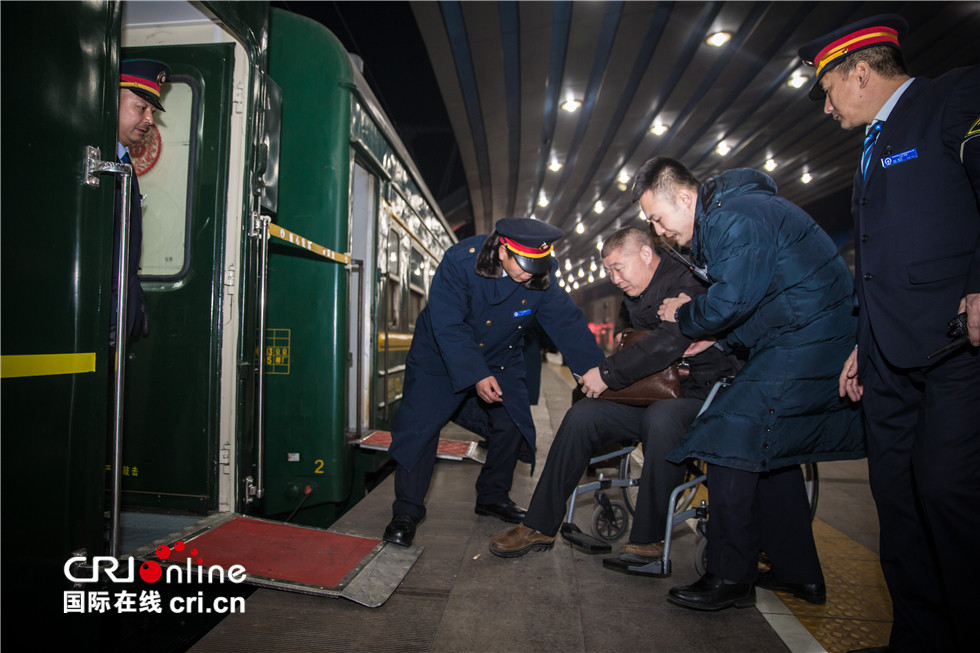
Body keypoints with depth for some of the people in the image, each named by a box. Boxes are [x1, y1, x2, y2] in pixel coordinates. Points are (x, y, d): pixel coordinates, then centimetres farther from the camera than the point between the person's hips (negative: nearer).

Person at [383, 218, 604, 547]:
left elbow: (567, 323, -13)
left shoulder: (541, 277, -16)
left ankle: (493, 496, 22)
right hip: (440, 356, -3)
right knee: (419, 425, -11)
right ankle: (406, 512, 3)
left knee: (513, 425, -1)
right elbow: (449, 326, -30)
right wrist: (476, 375, -36)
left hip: (500, 360, 4)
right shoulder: (459, 261, -28)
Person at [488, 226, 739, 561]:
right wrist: (626, 338, 6)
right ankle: (539, 527, -6)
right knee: (581, 416, -11)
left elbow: (668, 342, -29)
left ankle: (648, 538, -22)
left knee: (660, 419, -39)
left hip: (698, 395, -7)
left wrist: (608, 373, -25)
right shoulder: (635, 293, 14)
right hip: (651, 397, 8)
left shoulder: (687, 283, -14)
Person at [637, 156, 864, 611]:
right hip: (807, 340, 11)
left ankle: (730, 578, -2)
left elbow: (731, 301, -24)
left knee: (731, 440, -12)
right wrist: (716, 338, 6)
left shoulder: (739, 217, -19)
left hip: (805, 342, -11)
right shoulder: (715, 222, 15)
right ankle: (798, 572, 25)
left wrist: (686, 316, -5)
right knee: (771, 449, 15)